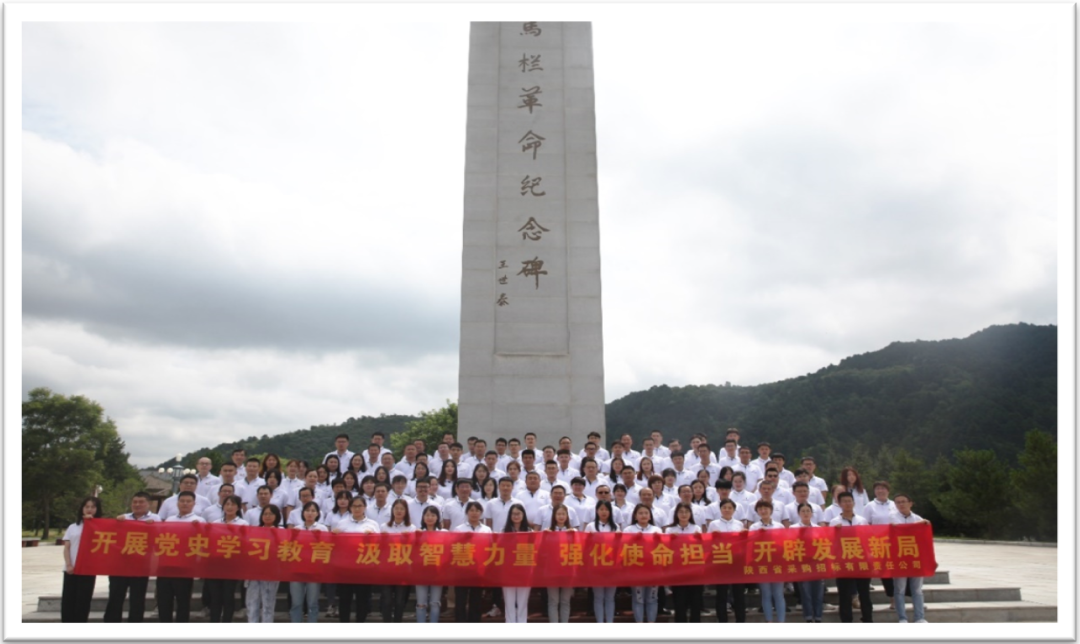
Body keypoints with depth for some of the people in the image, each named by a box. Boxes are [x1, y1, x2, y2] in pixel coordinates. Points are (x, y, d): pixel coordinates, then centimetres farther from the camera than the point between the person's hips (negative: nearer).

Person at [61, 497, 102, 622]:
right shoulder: (73, 527, 13)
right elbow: (66, 548, 8)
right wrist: (68, 564, -8)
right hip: (71, 569, 3)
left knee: (83, 601, 0)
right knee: (68, 600, 2)